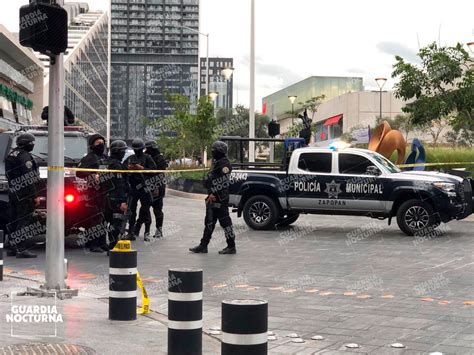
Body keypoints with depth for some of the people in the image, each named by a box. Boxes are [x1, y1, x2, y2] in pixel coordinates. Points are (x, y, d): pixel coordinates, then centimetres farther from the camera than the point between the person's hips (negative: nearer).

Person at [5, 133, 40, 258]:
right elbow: (30, 178, -20)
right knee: (24, 221, -7)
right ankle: (21, 249, -10)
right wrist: (35, 196, -18)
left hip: (13, 192, 9)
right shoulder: (24, 157, -16)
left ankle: (12, 248, 19)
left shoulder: (10, 155, 14)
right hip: (24, 195, -9)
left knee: (13, 221, 14)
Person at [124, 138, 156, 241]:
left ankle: (147, 233, 7)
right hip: (132, 187, 4)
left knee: (145, 210, 0)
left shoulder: (147, 158, 2)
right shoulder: (130, 158, 15)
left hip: (144, 187, -4)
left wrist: (142, 168, -17)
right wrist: (128, 168, -6)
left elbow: (153, 170, -7)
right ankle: (131, 232, 7)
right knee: (131, 210, 2)